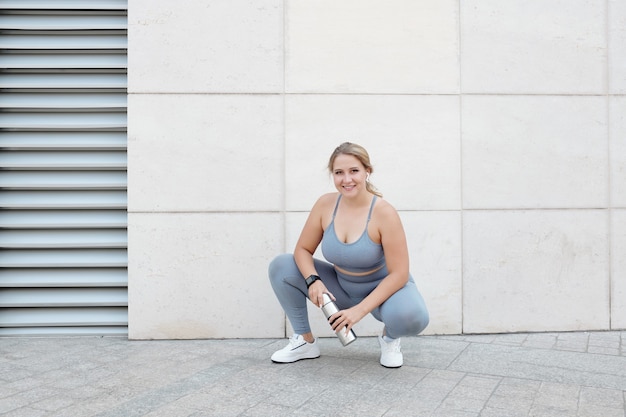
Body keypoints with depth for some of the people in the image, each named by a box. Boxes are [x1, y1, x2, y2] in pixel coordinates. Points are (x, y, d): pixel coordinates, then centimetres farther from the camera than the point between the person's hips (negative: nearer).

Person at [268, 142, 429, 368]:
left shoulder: (384, 213, -25)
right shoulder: (325, 204, -14)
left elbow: (399, 274, -25)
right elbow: (303, 249, -5)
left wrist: (360, 310, -31)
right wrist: (313, 280, -26)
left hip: (383, 288, -4)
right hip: (341, 287, 4)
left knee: (411, 317, -38)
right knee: (280, 267, -11)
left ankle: (389, 337, 3)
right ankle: (305, 341, 4)